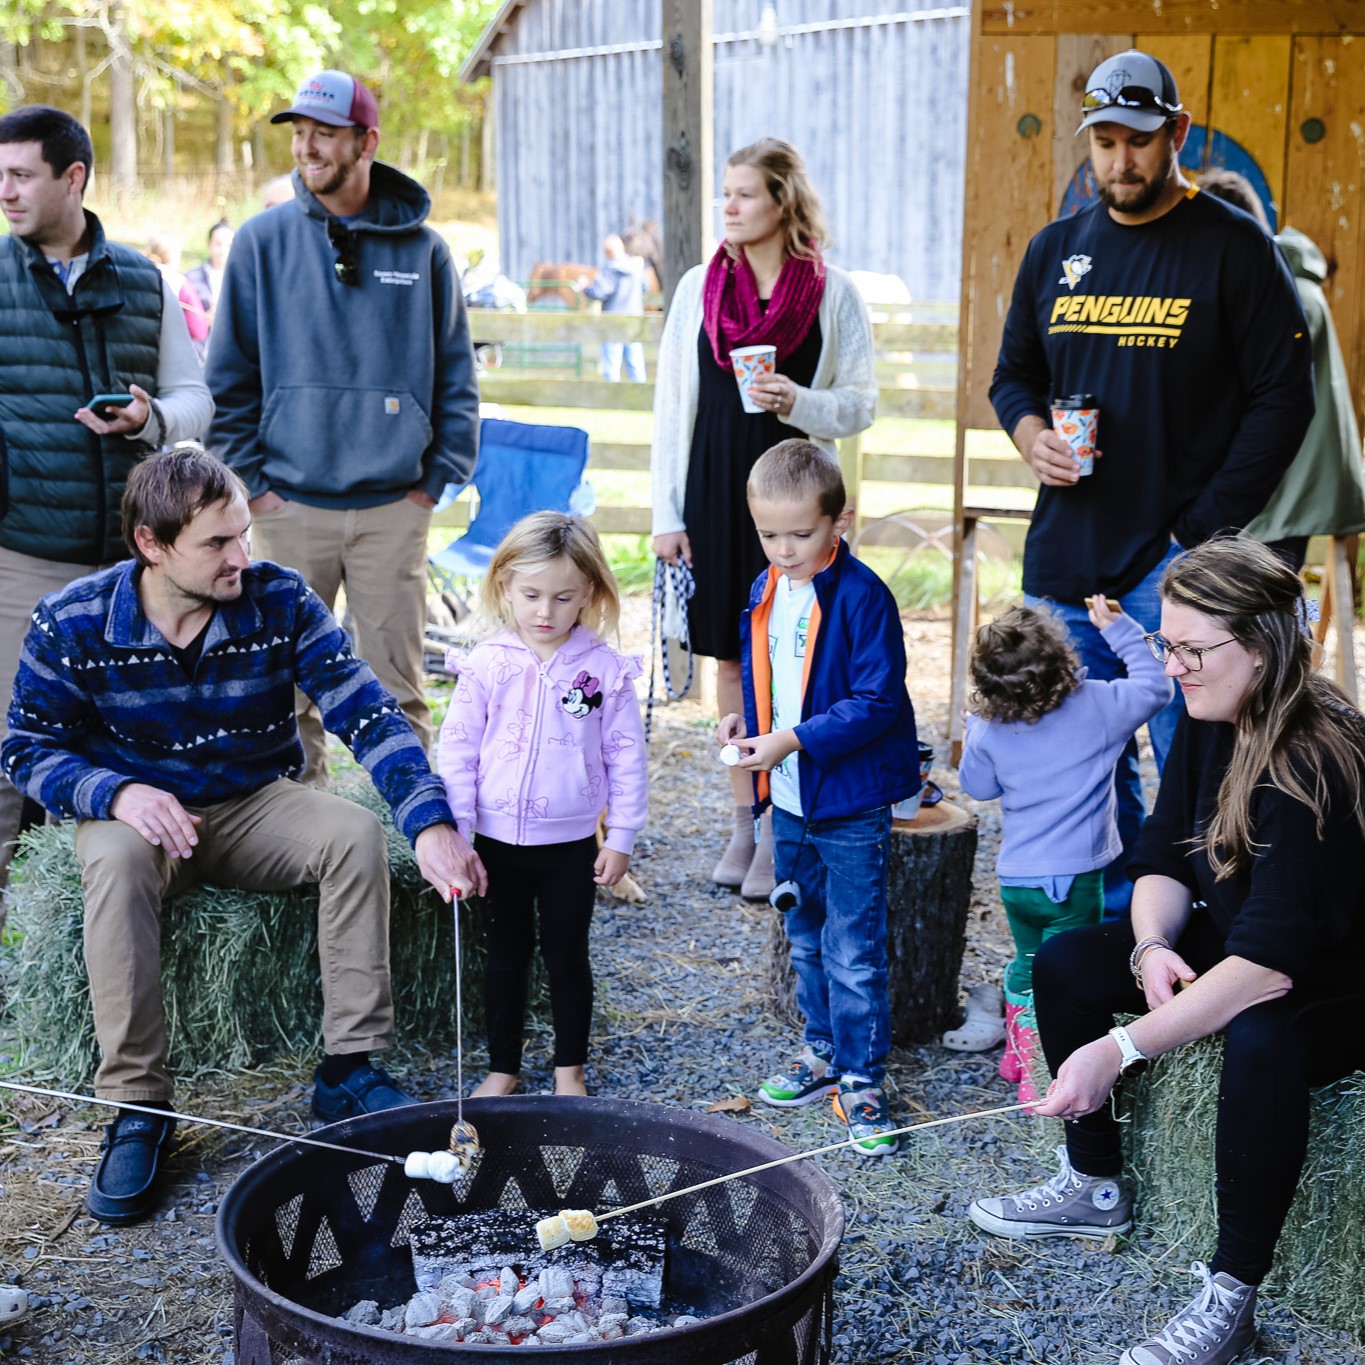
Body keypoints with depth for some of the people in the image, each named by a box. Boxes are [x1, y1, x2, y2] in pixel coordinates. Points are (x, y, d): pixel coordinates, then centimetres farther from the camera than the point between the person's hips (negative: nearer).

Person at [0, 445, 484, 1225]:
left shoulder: (281, 601, -14)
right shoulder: (72, 626, -14)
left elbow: (368, 714, -19)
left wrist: (431, 823, -34)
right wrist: (118, 793, -28)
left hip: (256, 807, 2)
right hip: (135, 813, -1)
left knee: (357, 833, -26)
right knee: (118, 862, -36)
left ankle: (348, 1069, -14)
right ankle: (138, 1106, -26)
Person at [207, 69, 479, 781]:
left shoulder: (423, 248, 4)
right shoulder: (262, 240, 2)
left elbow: (456, 375, 8)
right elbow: (229, 376, 5)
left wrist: (437, 477, 2)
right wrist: (251, 480, -1)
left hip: (395, 507, 0)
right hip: (290, 506, 0)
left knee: (397, 684, 4)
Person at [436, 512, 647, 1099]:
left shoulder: (605, 669, -7)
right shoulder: (485, 666, -6)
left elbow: (626, 758, -1)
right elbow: (456, 753, -3)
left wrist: (620, 840, -2)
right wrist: (453, 835, -6)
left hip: (571, 845, 0)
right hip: (499, 843, 1)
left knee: (567, 957, 10)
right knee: (506, 956, 13)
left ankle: (569, 1069, 27)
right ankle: (502, 1068, 26)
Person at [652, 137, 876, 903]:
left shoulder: (833, 293, 0)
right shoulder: (698, 288, 7)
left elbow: (862, 404, 2)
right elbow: (672, 407, 7)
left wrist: (796, 401, -17)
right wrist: (667, 513, 3)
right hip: (716, 492, 3)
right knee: (731, 659, 7)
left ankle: (781, 835, 5)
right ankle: (744, 823, 18)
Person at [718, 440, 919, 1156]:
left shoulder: (862, 596, -18)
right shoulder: (764, 592, 6)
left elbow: (876, 701, -20)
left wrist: (792, 739, -23)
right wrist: (744, 721, -1)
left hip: (850, 805, -7)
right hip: (788, 801, 8)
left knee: (852, 951, -2)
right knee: (806, 939, 20)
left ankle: (861, 1081, 8)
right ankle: (822, 1049, 36)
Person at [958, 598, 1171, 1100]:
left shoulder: (988, 730, -5)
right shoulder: (1098, 707, -13)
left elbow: (978, 786, 10)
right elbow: (1154, 686, 1)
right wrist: (1118, 628, 6)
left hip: (1015, 877, 4)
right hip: (1074, 877, -4)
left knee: (1026, 965, 25)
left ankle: (1016, 1054, 38)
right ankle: (1039, 1079, 4)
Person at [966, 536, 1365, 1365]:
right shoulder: (1209, 723, -7)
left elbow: (1270, 959, -37)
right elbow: (1164, 861, 1)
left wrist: (1121, 1050, -39)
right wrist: (1152, 948, -22)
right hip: (1231, 944, 9)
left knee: (1259, 1043, -39)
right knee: (1065, 965, -1)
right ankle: (1096, 1189, 16)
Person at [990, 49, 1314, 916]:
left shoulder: (1235, 249, -4)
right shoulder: (1056, 250, 12)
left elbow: (1284, 400, -6)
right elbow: (1014, 373, 21)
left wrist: (1203, 533, -13)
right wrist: (1031, 434, -3)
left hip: (1174, 561, -5)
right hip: (1065, 555, 5)